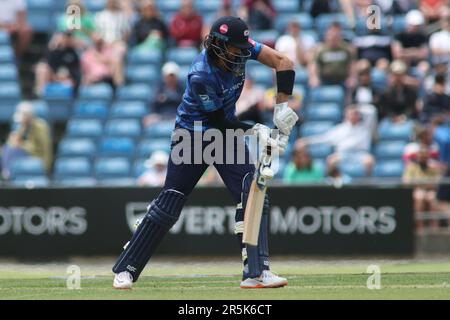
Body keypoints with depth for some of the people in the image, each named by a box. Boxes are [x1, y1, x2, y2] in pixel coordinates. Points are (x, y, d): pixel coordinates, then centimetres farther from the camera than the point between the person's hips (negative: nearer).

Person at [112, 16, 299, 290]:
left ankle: (256, 272, -11)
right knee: (168, 206, -4)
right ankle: (125, 270, 6)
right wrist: (257, 130, -29)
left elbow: (284, 62, -17)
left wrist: (282, 107, -25)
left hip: (227, 131, 6)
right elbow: (219, 121, -22)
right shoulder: (201, 76, -31)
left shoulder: (240, 48, -16)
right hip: (192, 134, -5)